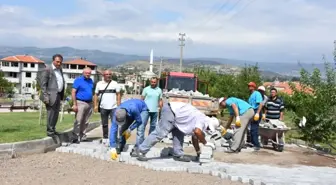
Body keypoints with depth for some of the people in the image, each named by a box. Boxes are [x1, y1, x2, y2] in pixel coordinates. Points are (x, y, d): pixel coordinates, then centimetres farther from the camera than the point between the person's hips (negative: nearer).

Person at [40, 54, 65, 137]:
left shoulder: (60, 69, 15)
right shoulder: (47, 70, -9)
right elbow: (43, 84, -12)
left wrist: (62, 95, 13)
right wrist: (45, 97, -18)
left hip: (58, 95, 8)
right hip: (51, 95, -8)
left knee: (56, 114, 13)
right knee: (51, 114, -3)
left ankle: (53, 129, 24)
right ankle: (49, 131, 6)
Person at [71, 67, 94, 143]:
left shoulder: (91, 81, 14)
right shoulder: (78, 80, -4)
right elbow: (73, 92, -9)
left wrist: (92, 103, 13)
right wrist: (74, 104, -15)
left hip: (89, 103, 6)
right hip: (80, 103, -6)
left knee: (85, 122, 10)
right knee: (78, 121, -9)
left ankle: (83, 137, 17)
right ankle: (75, 137, -6)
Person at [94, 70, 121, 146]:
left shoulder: (115, 83, 4)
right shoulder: (99, 84, 9)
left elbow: (118, 95, 2)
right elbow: (96, 95, 9)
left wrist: (119, 106, -6)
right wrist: (95, 105, 0)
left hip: (113, 107, -2)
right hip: (103, 108, 2)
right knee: (104, 124, 11)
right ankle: (105, 138, 20)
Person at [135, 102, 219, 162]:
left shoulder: (198, 120, 20)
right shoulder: (202, 119, -9)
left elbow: (195, 137, 30)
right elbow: (197, 132, -30)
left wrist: (198, 152, 34)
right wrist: (206, 143, -14)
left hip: (173, 112, 10)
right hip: (170, 110, -10)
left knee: (179, 134, 14)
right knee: (160, 133, -12)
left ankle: (178, 155, 15)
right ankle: (141, 150, -10)